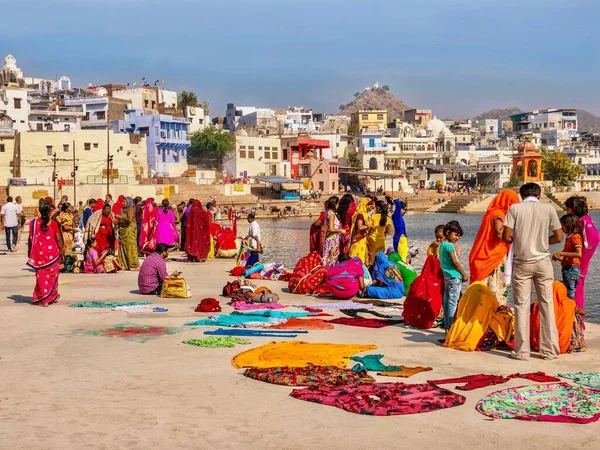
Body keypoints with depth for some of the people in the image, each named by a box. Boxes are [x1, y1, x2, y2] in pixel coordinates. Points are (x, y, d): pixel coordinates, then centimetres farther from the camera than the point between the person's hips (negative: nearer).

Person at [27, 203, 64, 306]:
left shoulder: (34, 223, -3)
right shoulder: (53, 223, -8)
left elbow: (31, 239, 1)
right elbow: (58, 239, -7)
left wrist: (29, 251, 12)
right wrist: (61, 250, 5)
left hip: (39, 253, 1)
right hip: (52, 252, -1)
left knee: (41, 275, 7)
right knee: (52, 274, 14)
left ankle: (43, 300, 6)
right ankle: (53, 296, 25)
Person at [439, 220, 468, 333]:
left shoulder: (442, 244, 15)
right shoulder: (449, 245, -13)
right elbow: (455, 262, -14)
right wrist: (464, 274, -4)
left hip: (447, 276, 10)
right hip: (454, 277, -9)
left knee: (447, 302, 10)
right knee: (453, 303, -8)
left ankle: (447, 327, 14)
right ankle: (450, 327, -8)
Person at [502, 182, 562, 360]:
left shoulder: (515, 208, -3)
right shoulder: (548, 208, 0)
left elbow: (506, 237, -9)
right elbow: (559, 237, 1)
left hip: (521, 262, -1)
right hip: (543, 262, 1)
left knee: (521, 306, 4)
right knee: (547, 305, 7)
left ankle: (522, 351, 4)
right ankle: (550, 350, 9)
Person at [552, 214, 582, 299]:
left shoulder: (575, 237, -14)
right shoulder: (569, 237, 14)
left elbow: (578, 254, -26)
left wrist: (561, 253, -24)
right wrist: (561, 258, 7)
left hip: (571, 269, -9)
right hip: (567, 268, 9)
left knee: (570, 294, -6)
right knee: (567, 293, 13)